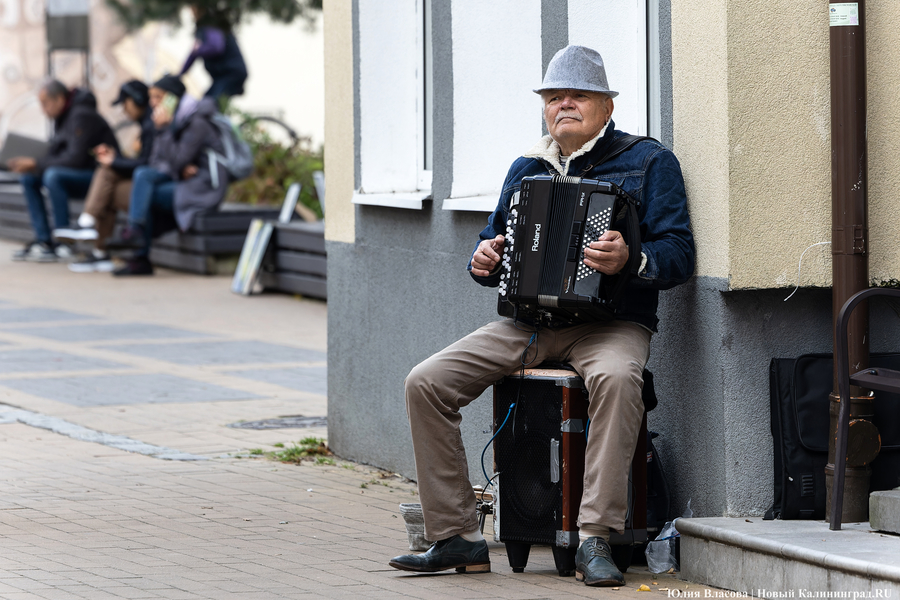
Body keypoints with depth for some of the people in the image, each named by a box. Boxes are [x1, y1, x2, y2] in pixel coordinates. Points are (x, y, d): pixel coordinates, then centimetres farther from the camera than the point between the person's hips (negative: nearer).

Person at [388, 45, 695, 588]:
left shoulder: (648, 162, 1)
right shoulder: (527, 170, 18)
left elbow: (679, 255, -7)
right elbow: (496, 244, 28)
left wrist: (630, 260, -28)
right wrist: (484, 260, 4)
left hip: (611, 324, -5)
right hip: (527, 323, 5)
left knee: (616, 376, -40)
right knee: (426, 382, -13)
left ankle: (596, 541, -36)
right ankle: (457, 538, -7)